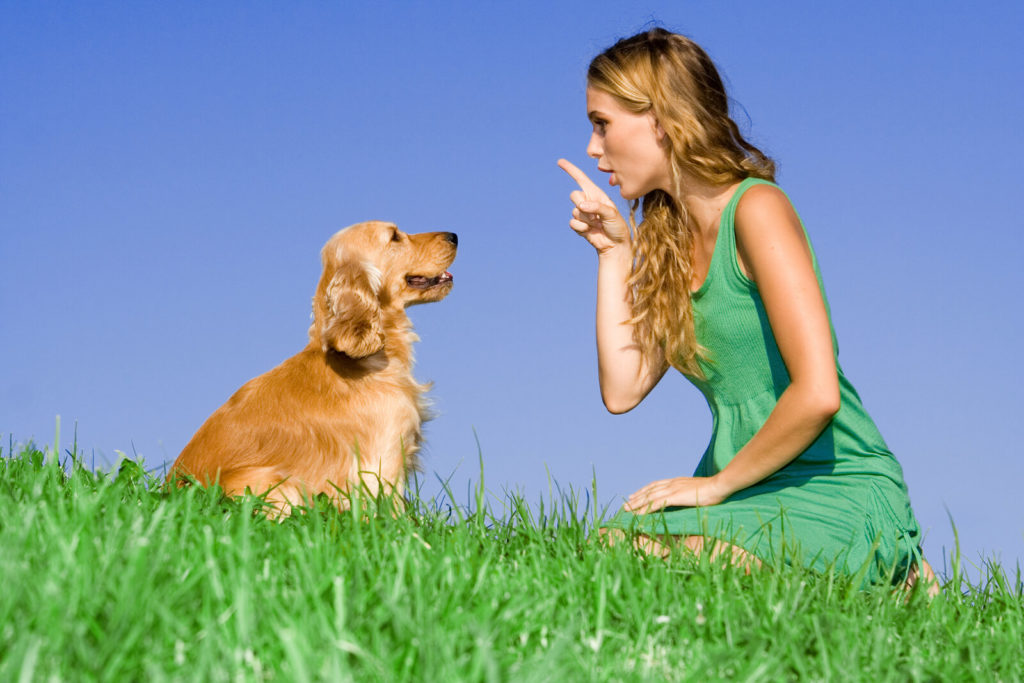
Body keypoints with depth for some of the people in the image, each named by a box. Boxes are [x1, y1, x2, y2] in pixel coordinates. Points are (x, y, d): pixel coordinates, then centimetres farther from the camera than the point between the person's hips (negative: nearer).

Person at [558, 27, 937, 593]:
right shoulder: (668, 238, 13)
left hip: (836, 493, -8)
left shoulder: (756, 209, -14)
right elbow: (622, 390, 4)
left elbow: (817, 393, -23)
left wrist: (717, 483, -12)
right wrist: (614, 250, 5)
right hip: (758, 493, 8)